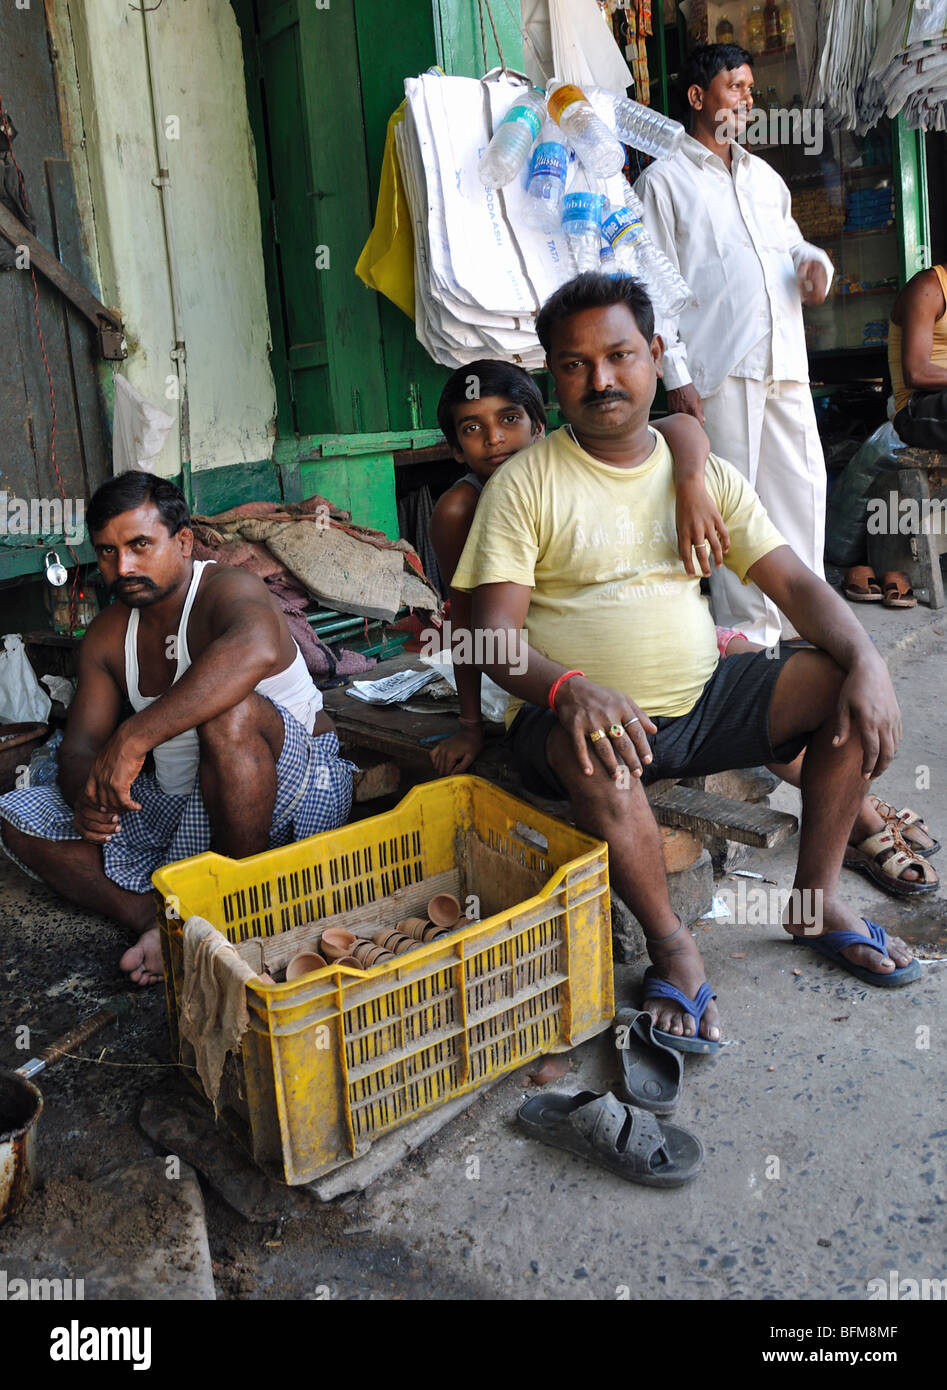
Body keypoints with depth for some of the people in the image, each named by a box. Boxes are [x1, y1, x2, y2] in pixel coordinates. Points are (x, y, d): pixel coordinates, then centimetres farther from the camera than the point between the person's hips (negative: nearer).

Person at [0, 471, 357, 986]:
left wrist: (133, 737, -46)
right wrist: (85, 794, -23)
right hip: (177, 800, 7)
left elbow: (255, 650, -43)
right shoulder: (107, 636, 6)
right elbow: (81, 742, 3)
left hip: (293, 786, -7)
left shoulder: (229, 591, -17)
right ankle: (158, 922, -22)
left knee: (229, 712, -38)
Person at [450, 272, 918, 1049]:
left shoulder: (707, 475, 10)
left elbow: (793, 581, 3)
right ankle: (671, 944, -14)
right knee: (598, 754, -38)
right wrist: (568, 686, -33)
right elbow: (495, 630, -12)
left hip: (704, 698, 5)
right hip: (581, 713, -4)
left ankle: (815, 901, 3)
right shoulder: (525, 483, -3)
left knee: (849, 689, -12)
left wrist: (867, 663, -16)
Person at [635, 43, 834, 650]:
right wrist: (676, 374, -12)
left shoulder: (763, 174, 24)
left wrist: (815, 261, 6)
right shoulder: (664, 180, 4)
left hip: (786, 363, 6)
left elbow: (790, 239, 33)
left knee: (804, 487, 5)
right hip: (720, 368, -6)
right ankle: (751, 631, 4)